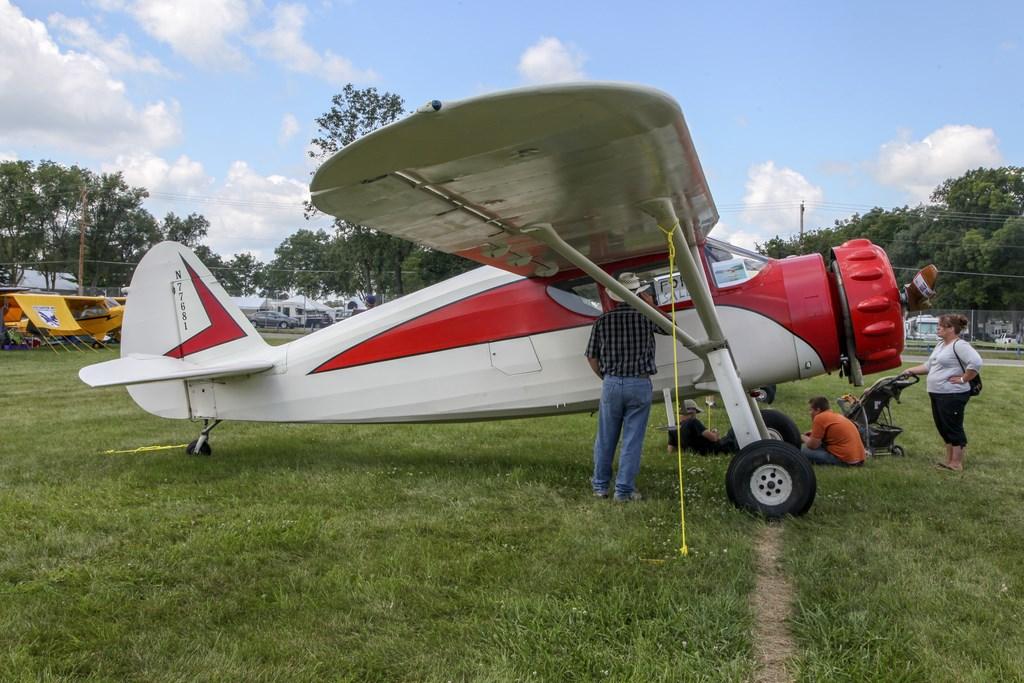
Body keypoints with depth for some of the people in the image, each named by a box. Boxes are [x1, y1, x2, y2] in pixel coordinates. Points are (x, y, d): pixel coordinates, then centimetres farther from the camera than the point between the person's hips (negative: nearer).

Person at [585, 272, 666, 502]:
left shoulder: (602, 320, 1)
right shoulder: (645, 316, -5)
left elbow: (592, 356, 5)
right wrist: (651, 305, 19)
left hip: (611, 384, 2)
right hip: (640, 384, -2)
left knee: (605, 438, 13)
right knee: (632, 440, 4)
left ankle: (600, 485, 23)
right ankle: (624, 489, 7)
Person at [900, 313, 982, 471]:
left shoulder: (959, 345, -15)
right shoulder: (940, 345, 16)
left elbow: (976, 363, -26)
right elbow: (928, 366, 23)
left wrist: (963, 379, -20)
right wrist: (911, 371, 15)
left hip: (952, 396, -10)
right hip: (937, 394, 10)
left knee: (953, 428, -3)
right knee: (944, 428, 14)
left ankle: (956, 464, 4)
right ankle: (949, 460, 23)